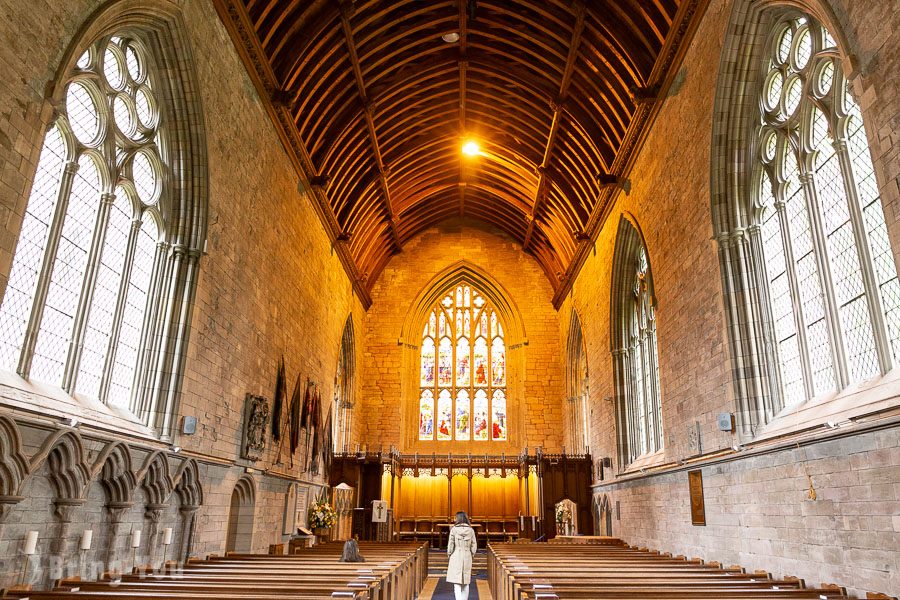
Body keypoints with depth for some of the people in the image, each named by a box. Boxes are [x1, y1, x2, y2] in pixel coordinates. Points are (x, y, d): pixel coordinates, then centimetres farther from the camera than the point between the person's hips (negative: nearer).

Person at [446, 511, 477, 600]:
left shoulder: (454, 529, -7)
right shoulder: (471, 530, 0)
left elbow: (450, 544, -5)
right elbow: (474, 545, 3)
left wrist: (449, 554, 9)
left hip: (456, 556, -3)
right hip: (467, 557, 3)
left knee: (456, 582, -1)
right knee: (466, 582, 14)